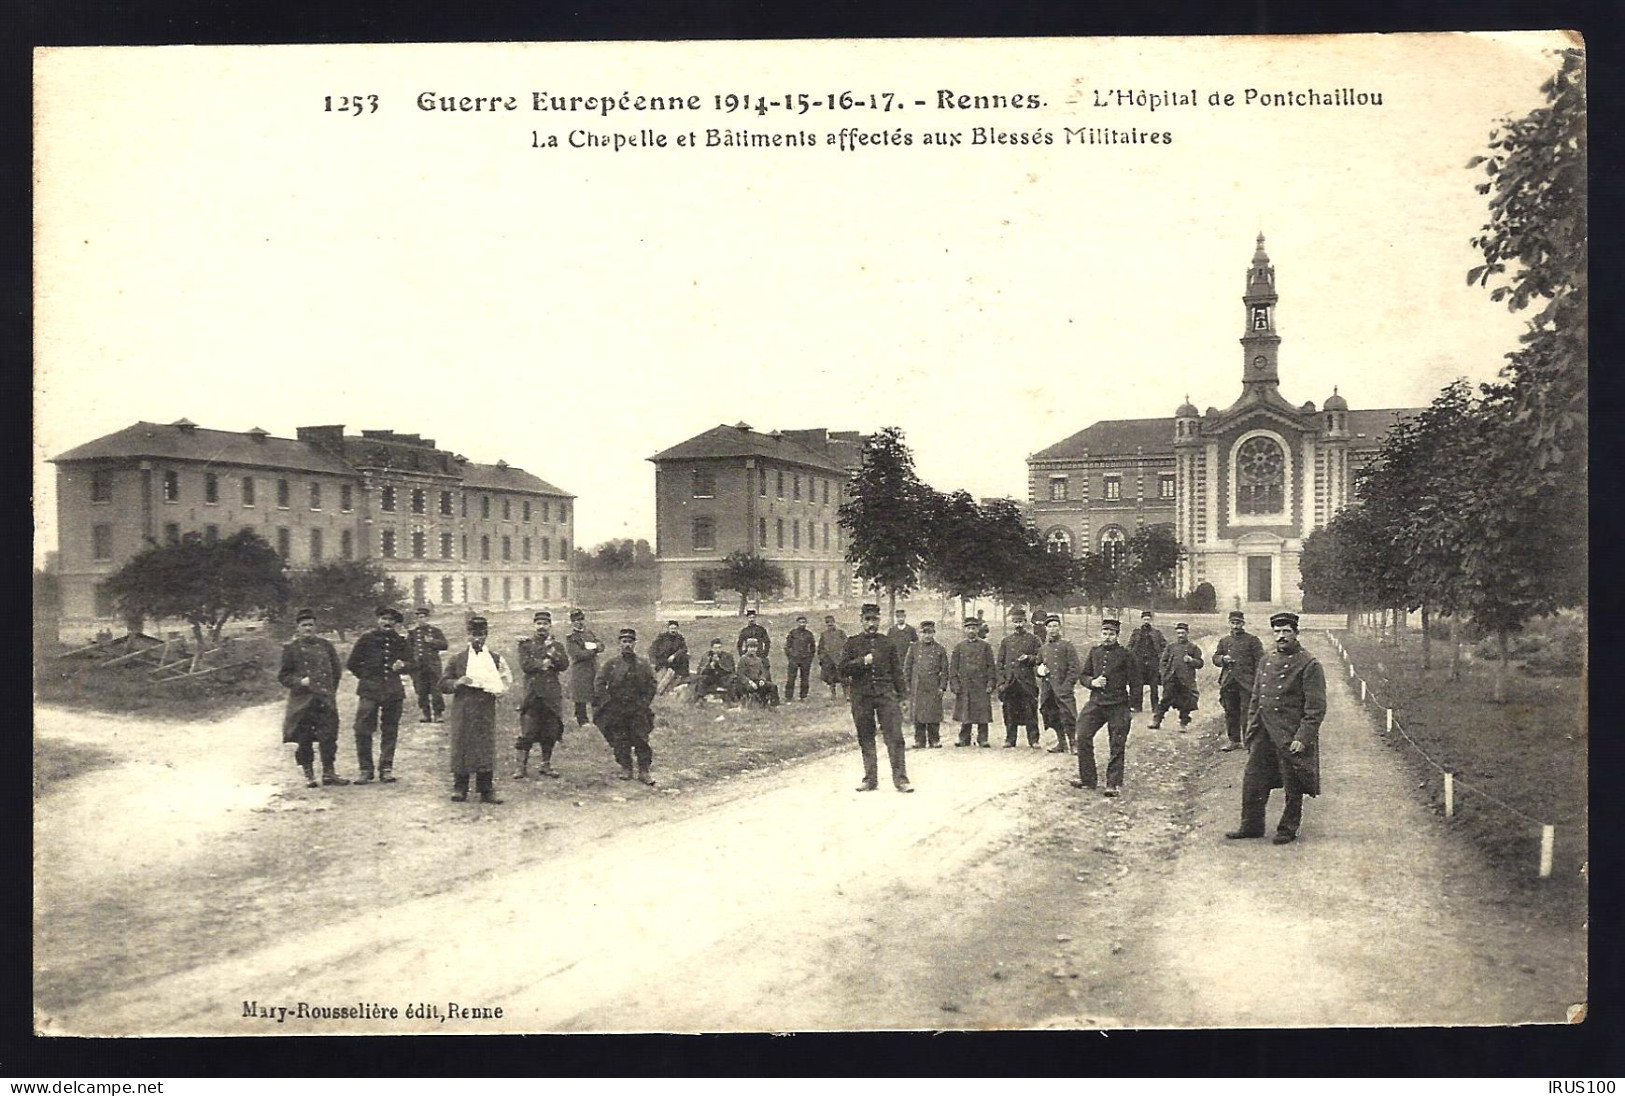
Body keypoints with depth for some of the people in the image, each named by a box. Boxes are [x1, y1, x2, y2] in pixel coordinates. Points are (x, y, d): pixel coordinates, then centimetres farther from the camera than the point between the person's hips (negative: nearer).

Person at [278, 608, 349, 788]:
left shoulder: (325, 645, 10)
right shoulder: (291, 648, 2)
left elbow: (336, 670, 17)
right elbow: (283, 675, 3)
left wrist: (331, 691, 8)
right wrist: (299, 682, -13)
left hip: (325, 700, 2)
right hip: (302, 701, -2)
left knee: (328, 736, -1)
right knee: (304, 739, 2)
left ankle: (329, 772, 8)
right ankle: (309, 775, 12)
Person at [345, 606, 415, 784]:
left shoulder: (402, 641, 7)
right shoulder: (366, 638, 2)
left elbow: (410, 664, 11)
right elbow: (352, 664, 8)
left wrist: (402, 665, -10)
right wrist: (366, 677, 6)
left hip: (394, 691, 2)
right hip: (370, 690, -2)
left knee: (390, 731, 4)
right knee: (363, 730, -6)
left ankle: (386, 769, 10)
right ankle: (365, 769, 2)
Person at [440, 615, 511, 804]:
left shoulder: (495, 659, 9)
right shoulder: (457, 659, 7)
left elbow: (505, 682, 15)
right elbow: (443, 684, 6)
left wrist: (497, 689, -5)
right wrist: (457, 683, -13)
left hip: (486, 712, 1)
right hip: (463, 712, 0)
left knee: (486, 749, -1)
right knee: (461, 748, -1)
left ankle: (486, 790, 4)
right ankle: (459, 789, 9)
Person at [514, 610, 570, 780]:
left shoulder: (557, 645, 14)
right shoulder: (525, 643, 7)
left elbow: (565, 665, -1)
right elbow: (525, 665, -6)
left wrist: (552, 653, -13)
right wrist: (544, 663, -6)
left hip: (552, 695, 3)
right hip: (532, 694, -2)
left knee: (551, 732, 6)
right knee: (527, 733, -6)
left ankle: (546, 764, 18)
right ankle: (522, 765, 2)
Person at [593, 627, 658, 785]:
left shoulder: (643, 666, 6)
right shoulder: (611, 664, 4)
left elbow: (651, 687, 7)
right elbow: (599, 684, 1)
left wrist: (643, 703, -3)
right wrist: (607, 702, -7)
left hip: (638, 711, 0)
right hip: (615, 711, 0)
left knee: (641, 740, -3)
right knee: (619, 741, 5)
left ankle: (644, 771, 1)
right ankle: (625, 769, 16)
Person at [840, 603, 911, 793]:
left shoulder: (888, 644, 10)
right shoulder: (852, 643, 8)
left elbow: (897, 671, 12)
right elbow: (843, 668, 0)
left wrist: (900, 696, 7)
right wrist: (862, 661, -14)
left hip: (885, 693, 0)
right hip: (861, 696, 0)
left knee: (894, 736, -8)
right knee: (865, 739, 5)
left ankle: (900, 778, -6)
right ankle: (870, 779, 13)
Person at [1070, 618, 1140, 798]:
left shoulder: (1125, 654, -4)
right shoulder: (1094, 652, 7)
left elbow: (1134, 682, 0)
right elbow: (1083, 675, 15)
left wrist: (1133, 707, 0)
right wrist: (1092, 682, -7)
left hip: (1118, 706, -4)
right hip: (1095, 703, 4)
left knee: (1117, 745, 0)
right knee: (1083, 737, -1)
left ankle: (1113, 783, 9)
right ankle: (1087, 778, 11)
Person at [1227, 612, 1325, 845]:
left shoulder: (1309, 664, -8)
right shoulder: (1266, 660, 11)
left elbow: (1316, 708, -12)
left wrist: (1302, 738, -18)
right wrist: (1251, 729, 11)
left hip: (1290, 736, -6)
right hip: (1264, 735, 6)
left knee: (1292, 788, 5)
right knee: (1253, 782, 8)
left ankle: (1288, 830, 18)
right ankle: (1251, 826, 20)